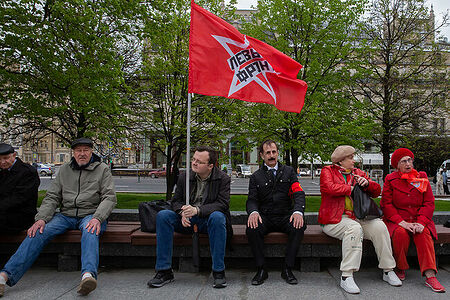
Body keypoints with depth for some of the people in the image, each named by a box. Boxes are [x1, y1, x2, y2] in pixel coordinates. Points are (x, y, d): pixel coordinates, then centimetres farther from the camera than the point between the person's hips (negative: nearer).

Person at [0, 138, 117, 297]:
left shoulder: (102, 169, 6)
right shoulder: (64, 170, 15)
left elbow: (110, 197, -3)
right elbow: (52, 197, 10)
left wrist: (97, 218, -21)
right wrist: (41, 218, -10)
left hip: (91, 215, -3)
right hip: (66, 215, 3)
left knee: (90, 231, -37)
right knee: (39, 231, -22)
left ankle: (88, 275, -56)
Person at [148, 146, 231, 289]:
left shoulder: (223, 179, -6)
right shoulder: (184, 177, 5)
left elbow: (223, 204, -16)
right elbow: (176, 201, 8)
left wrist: (197, 210, -30)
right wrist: (182, 212, -18)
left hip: (208, 220, -3)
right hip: (187, 221, 3)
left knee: (217, 217, -37)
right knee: (162, 215, -21)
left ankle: (218, 271, -26)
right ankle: (164, 271, -16)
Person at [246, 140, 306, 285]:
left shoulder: (289, 171, 11)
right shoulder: (256, 177, 11)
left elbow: (299, 194, -1)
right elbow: (252, 199, 1)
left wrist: (298, 211, -23)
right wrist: (253, 212, -24)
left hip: (285, 216, 0)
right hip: (265, 217, 0)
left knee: (299, 226, -31)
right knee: (252, 228, -31)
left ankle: (287, 269, -17)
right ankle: (261, 269, -16)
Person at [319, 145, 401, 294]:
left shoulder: (358, 173, 20)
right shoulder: (328, 171, 4)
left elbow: (376, 191, 18)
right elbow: (329, 188, -17)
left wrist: (367, 183, -4)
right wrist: (351, 188, -5)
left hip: (357, 217, 5)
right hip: (335, 219, -5)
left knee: (379, 226, -20)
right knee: (354, 228, -34)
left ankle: (388, 271, -6)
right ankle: (346, 276, -32)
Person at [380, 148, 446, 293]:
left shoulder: (422, 178, 9)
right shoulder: (390, 180, 4)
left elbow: (429, 202, 3)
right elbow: (386, 204, -2)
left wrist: (421, 222, -15)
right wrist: (401, 222, -18)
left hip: (419, 220, 1)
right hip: (397, 220, -1)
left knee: (424, 234, -30)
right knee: (400, 233, -32)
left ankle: (430, 276, -34)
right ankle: (400, 269, -11)